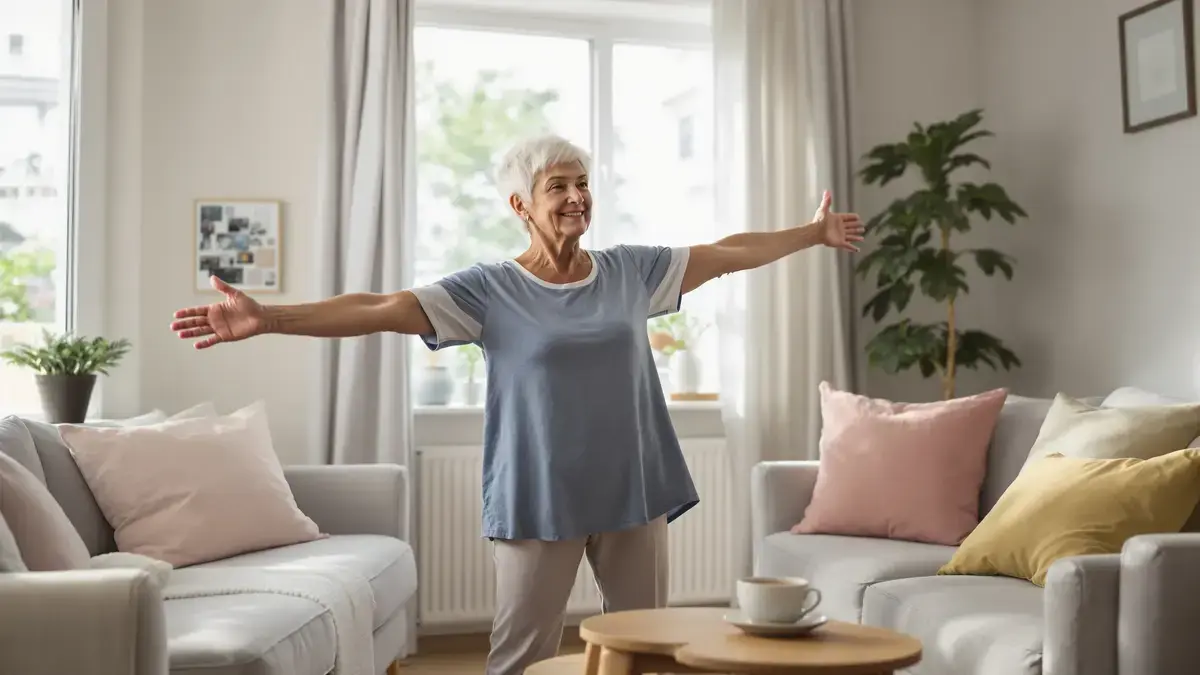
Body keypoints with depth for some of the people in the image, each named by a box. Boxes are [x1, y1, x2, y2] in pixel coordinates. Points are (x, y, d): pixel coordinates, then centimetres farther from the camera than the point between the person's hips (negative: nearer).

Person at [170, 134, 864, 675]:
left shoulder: (630, 271, 4)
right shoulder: (489, 289, -7)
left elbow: (727, 252, 15)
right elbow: (380, 308, -15)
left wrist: (814, 232, 21)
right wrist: (267, 317, -25)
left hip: (634, 493, 4)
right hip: (540, 499, -3)